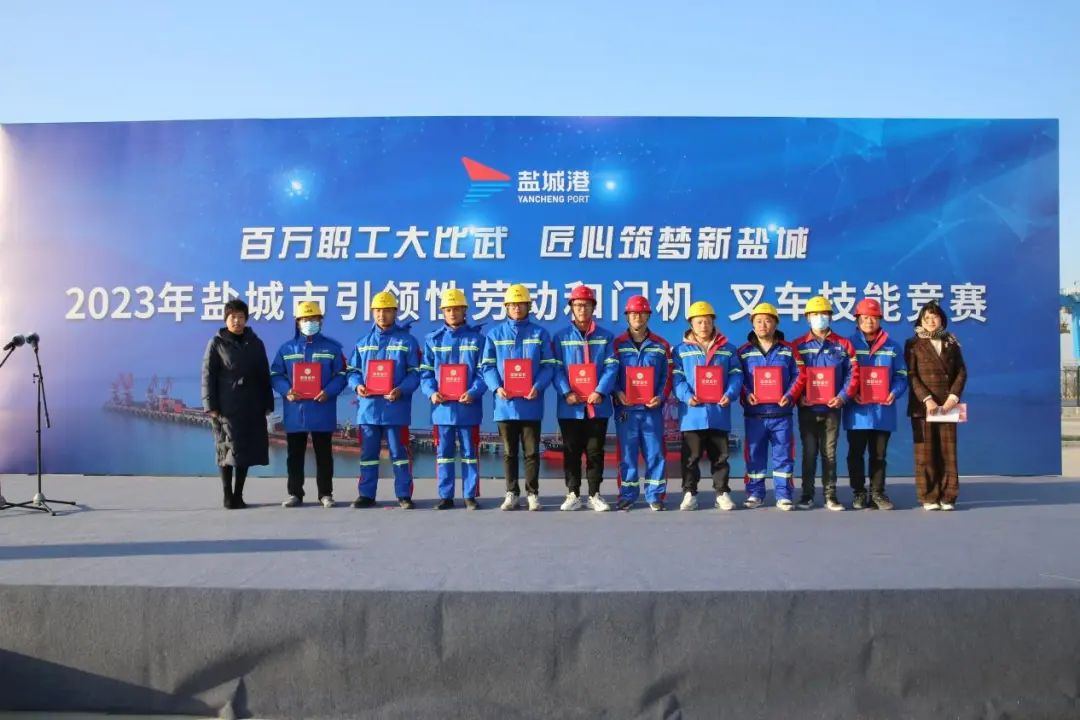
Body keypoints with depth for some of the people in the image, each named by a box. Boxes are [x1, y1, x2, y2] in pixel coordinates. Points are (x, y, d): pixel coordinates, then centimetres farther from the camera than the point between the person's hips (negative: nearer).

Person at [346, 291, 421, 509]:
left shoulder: (407, 340, 2)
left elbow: (415, 373, -1)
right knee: (368, 453, 9)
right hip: (368, 406, 4)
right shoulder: (363, 342, 14)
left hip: (395, 407, -3)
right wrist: (357, 385, -6)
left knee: (399, 452, 1)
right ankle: (366, 495, 17)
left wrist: (401, 390, -18)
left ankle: (404, 496, 7)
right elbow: (353, 370, 15)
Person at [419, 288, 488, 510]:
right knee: (444, 453, 7)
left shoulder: (477, 338, 4)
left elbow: (484, 372, -1)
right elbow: (425, 372, 7)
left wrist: (473, 393, -16)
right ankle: (445, 496, 15)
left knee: (469, 452, 4)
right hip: (442, 406, 2)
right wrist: (431, 392, -11)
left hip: (468, 406, -2)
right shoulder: (433, 339, 9)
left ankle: (470, 496, 11)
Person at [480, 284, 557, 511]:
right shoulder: (495, 334, 8)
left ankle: (533, 494, 13)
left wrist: (537, 387, -15)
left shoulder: (539, 334, 5)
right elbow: (487, 366, 4)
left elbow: (548, 366, 1)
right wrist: (497, 387, -12)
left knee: (531, 452, 4)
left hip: (531, 403, -1)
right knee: (509, 452, 8)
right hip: (505, 403, 1)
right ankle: (512, 494, 17)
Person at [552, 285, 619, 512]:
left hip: (598, 405, 0)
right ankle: (573, 495, 14)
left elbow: (611, 367, -1)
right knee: (571, 451, 6)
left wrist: (600, 392, -15)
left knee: (595, 451, 6)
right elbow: (556, 368, -1)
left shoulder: (605, 336, 7)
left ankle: (595, 495, 14)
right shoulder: (561, 337, 6)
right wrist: (566, 392, -15)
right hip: (570, 406, 0)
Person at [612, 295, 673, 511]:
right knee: (627, 453, 4)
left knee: (654, 453, 2)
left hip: (652, 408, 0)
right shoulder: (617, 344, 6)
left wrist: (661, 397, -8)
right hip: (625, 408, 0)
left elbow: (667, 375, 7)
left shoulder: (660, 345, 8)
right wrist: (617, 393, -13)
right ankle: (627, 495, 12)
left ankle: (655, 495, 11)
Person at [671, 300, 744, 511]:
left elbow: (736, 375, 6)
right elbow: (677, 378, -1)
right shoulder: (681, 350, 5)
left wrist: (730, 394, -12)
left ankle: (722, 492, 18)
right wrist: (687, 396, -17)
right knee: (691, 457, 4)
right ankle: (689, 493, 13)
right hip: (692, 413, -1)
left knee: (720, 456, 8)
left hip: (719, 413, 1)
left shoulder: (728, 349, 10)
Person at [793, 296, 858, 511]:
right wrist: (799, 396, -13)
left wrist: (843, 397, -11)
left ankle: (831, 496, 10)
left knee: (829, 453, 5)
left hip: (832, 408, 1)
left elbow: (853, 373, 1)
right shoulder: (799, 345, 3)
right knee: (809, 453, 4)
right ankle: (807, 495, 11)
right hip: (807, 409, 0)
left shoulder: (843, 345, 5)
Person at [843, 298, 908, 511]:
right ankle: (858, 493, 16)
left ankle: (877, 493, 18)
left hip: (883, 411, 2)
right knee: (856, 454, 5)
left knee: (879, 455, 10)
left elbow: (901, 375, 7)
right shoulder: (849, 344, 0)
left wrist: (894, 393, -11)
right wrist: (851, 393, -16)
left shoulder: (892, 346, 7)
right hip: (857, 411, -2)